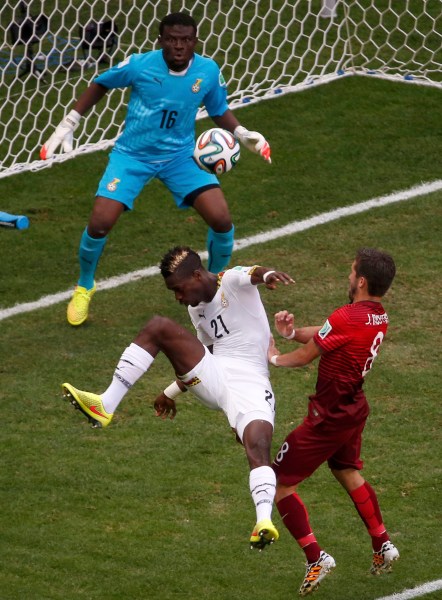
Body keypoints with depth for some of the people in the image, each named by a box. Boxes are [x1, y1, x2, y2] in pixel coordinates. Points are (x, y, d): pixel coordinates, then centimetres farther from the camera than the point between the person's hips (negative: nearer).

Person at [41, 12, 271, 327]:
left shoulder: (208, 71, -12)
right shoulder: (139, 65, -18)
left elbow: (220, 111, 7)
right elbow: (100, 85, 1)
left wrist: (242, 133, -11)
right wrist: (69, 124, 2)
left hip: (180, 156, 2)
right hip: (133, 155, -2)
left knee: (222, 220, -14)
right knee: (100, 223, -16)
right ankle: (84, 288, 15)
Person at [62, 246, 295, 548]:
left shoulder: (232, 282, -5)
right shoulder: (197, 309, 20)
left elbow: (251, 274, -30)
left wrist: (267, 274, -54)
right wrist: (172, 392, 41)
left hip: (249, 384, -7)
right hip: (212, 378, 7)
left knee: (259, 451, -30)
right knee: (158, 326, -6)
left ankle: (265, 521, -46)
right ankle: (105, 405, -14)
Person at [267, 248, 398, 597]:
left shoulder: (347, 319, -28)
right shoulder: (379, 318, -1)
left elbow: (305, 356, -14)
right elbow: (324, 335, 7)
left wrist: (275, 358, 5)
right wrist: (293, 331, -10)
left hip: (329, 417, -9)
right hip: (354, 408, 9)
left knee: (279, 482, 0)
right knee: (348, 473, 31)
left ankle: (316, 558, -2)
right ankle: (383, 545, 38)